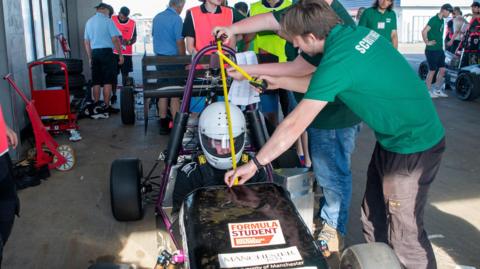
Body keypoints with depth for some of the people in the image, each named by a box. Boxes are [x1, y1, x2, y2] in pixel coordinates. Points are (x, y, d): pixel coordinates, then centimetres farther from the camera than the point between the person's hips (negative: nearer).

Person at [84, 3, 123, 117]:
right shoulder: (107, 21, -6)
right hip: (106, 52, -6)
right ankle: (106, 107, -1)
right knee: (108, 81, -2)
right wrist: (120, 54, -4)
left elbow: (86, 42, 15)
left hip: (94, 53, 6)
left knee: (96, 82, 10)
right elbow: (115, 39, -11)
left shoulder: (89, 22, 13)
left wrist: (90, 58, 21)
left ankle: (96, 106, 14)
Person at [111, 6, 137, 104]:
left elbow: (134, 38, 4)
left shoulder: (132, 23, -1)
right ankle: (114, 95, 9)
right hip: (114, 52, 0)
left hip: (126, 53, 0)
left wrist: (128, 42, -16)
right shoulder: (112, 19, -2)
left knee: (125, 74, 6)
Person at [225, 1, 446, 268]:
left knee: (405, 233, 6)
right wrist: (279, 82, 20)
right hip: (394, 138, 9)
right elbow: (321, 83, 15)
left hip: (413, 148, -9)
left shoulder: (337, 61, -25)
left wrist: (254, 164, -11)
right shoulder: (358, 32, 0)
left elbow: (294, 126, -20)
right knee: (373, 220, 19)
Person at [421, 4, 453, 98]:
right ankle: (428, 91, 11)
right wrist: (427, 42, -16)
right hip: (432, 50, -8)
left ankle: (437, 90, 21)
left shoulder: (442, 20, 12)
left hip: (440, 50, 8)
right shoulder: (434, 19, -14)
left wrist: (441, 44, 16)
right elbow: (424, 32, -23)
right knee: (432, 70, -1)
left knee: (442, 69, 10)